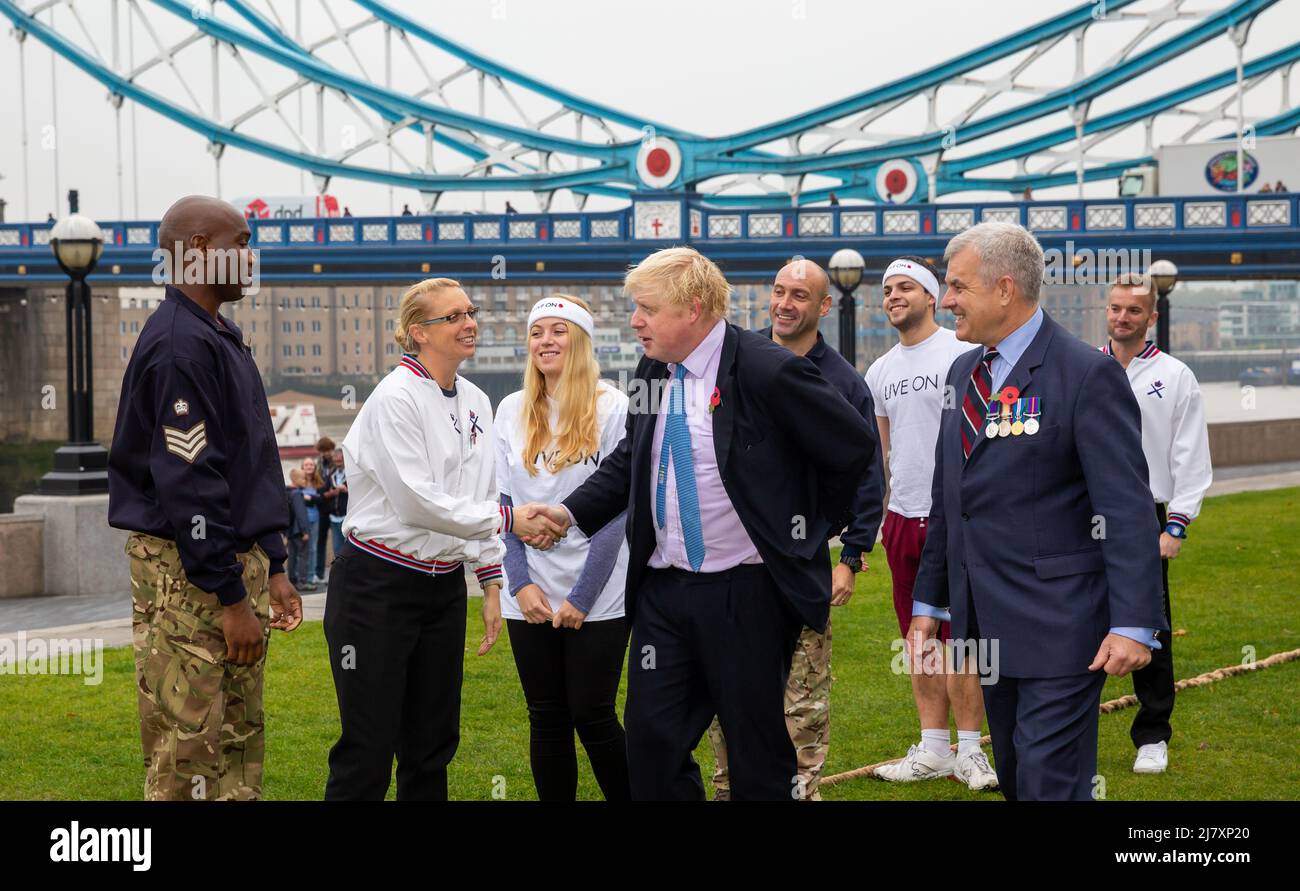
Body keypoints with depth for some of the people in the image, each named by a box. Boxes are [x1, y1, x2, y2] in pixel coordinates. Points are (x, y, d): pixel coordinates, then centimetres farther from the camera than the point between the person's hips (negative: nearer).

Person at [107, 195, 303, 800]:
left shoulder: (222, 339, 16)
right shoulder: (179, 345, -15)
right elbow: (188, 484, -20)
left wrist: (272, 568, 16)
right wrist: (231, 598, -19)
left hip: (237, 561, 10)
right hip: (187, 574, -10)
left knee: (241, 747, 12)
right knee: (187, 756, -6)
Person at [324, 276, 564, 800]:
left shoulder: (475, 403, 10)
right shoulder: (396, 399, -13)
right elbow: (418, 501, -20)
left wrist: (491, 581, 12)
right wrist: (507, 520, -16)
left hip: (444, 589, 7)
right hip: (378, 586, -7)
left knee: (432, 745, 11)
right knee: (368, 750, -5)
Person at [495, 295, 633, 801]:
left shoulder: (611, 408, -4)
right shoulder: (512, 411, 8)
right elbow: (504, 504, 8)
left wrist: (582, 595, -11)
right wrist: (520, 583, -4)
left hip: (596, 598, -4)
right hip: (531, 596, 4)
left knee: (592, 716, -2)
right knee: (546, 719, 7)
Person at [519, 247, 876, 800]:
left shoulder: (767, 371, -15)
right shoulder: (653, 370, 6)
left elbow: (855, 445, -10)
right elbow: (631, 460, 18)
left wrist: (814, 530, -2)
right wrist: (572, 513, 3)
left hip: (745, 591, -6)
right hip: (662, 588, 6)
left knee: (757, 751, 5)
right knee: (650, 740, 6)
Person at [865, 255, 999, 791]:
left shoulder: (961, 355, -6)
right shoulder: (880, 372, 14)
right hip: (901, 518, 6)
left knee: (959, 639, -5)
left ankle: (969, 750, 3)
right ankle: (933, 749, 17)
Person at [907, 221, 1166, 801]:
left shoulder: (1087, 375, -13)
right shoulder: (964, 373, 12)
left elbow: (1128, 508, -16)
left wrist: (1133, 623, -22)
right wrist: (929, 599, 18)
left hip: (1059, 624, -8)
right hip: (989, 624, 8)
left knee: (1050, 782, -8)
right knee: (1014, 778, 14)